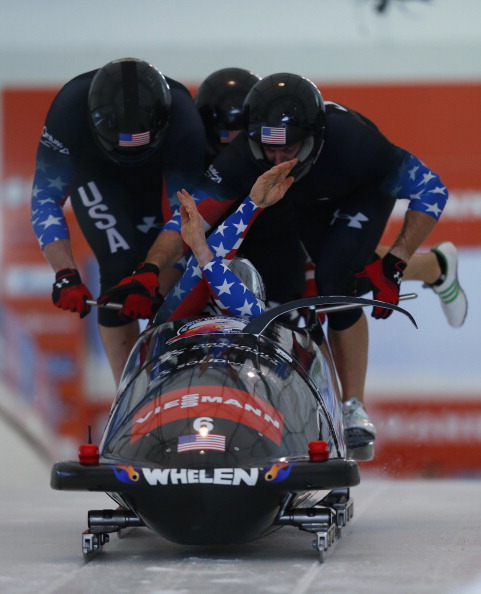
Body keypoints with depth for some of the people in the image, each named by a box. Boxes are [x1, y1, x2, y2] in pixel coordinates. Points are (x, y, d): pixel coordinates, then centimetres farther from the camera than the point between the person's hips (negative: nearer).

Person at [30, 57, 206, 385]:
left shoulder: (184, 119, -38)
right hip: (95, 175, -2)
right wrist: (65, 273, -45)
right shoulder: (69, 109, -39)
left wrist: (154, 271, -46)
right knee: (121, 266, -20)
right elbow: (45, 199, -33)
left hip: (159, 180, 2)